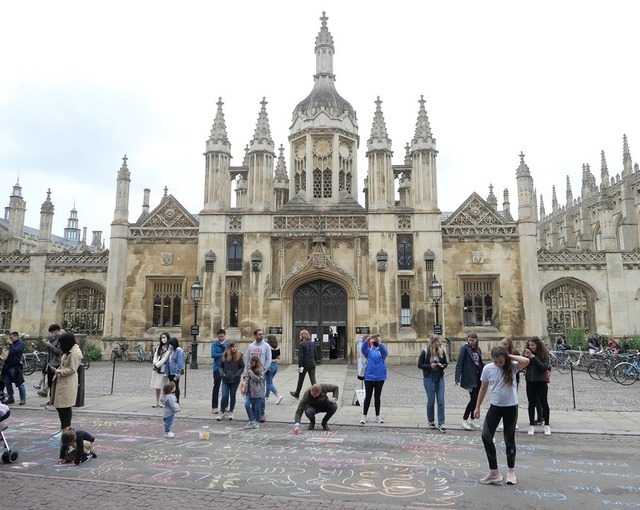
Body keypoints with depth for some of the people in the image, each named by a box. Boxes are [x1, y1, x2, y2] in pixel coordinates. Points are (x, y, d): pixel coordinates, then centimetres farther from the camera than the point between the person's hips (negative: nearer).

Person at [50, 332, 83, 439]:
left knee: (65, 406, -3)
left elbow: (72, 369, -18)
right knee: (59, 406, 14)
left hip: (68, 383, -10)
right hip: (61, 381, 10)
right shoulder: (68, 351, 15)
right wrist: (58, 370, 8)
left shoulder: (75, 352, -16)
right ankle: (63, 428, 26)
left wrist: (59, 372, -16)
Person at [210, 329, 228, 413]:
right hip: (217, 368, -2)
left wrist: (222, 344, -13)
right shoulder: (214, 344, -2)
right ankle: (214, 407, 8)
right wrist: (223, 354, -14)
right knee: (216, 387, 2)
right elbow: (213, 355, -14)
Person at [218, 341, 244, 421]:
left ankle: (231, 412, 23)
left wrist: (236, 375, -12)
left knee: (232, 396, 9)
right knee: (224, 396, -5)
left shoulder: (239, 356, -5)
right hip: (225, 380, 1)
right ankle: (221, 412, 13)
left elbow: (242, 367, 0)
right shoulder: (224, 356, -1)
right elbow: (221, 366, 8)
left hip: (235, 381, -1)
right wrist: (222, 374, -8)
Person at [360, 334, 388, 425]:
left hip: (380, 377, 1)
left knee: (377, 397, 10)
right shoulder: (369, 351, 5)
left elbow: (384, 350, -19)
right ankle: (364, 416, 6)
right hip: (369, 377, -1)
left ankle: (377, 416, 19)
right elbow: (363, 348, -17)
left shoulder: (382, 351, 5)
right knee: (367, 397, 1)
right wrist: (367, 340, -35)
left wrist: (379, 341, -36)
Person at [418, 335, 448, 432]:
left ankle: (441, 424, 4)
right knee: (431, 401, 6)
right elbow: (419, 365, -5)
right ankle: (431, 421, 24)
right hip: (429, 378, -3)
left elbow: (446, 363, 13)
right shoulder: (425, 352, -8)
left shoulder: (441, 352, 3)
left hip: (440, 378, 3)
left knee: (441, 401, -1)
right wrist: (430, 366, -19)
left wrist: (442, 366, -10)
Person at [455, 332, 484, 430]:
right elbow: (459, 363, -12)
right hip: (470, 377, -6)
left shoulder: (478, 349, 12)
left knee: (476, 399, 9)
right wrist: (457, 378, -19)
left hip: (478, 377, 7)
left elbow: (480, 363, 17)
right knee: (473, 399, -9)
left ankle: (472, 420, 22)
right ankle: (464, 420, 4)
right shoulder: (464, 348, -7)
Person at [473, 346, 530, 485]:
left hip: (511, 407, -2)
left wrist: (510, 356, -20)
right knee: (486, 436, -7)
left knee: (509, 440, 8)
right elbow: (483, 388, 4)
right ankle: (493, 472, 6)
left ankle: (511, 471, 29)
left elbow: (526, 361, -33)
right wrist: (477, 407, 5)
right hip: (495, 406, 2)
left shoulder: (512, 367, -11)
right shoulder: (488, 369, -7)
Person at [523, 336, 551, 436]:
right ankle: (532, 425, 17)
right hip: (530, 382, 3)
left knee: (544, 403, 6)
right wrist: (525, 357, -17)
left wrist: (533, 357, -21)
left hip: (541, 382, -2)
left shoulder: (544, 354, -6)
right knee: (531, 403, 9)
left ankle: (547, 425, 18)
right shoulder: (527, 353, 1)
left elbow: (544, 367, -16)